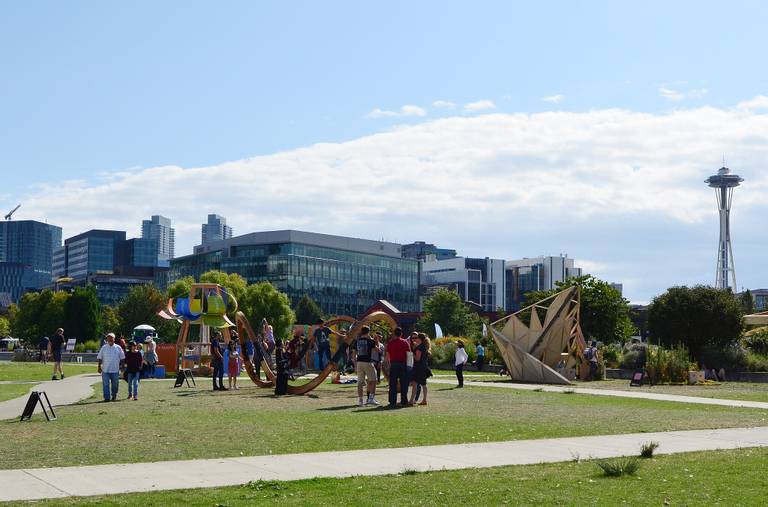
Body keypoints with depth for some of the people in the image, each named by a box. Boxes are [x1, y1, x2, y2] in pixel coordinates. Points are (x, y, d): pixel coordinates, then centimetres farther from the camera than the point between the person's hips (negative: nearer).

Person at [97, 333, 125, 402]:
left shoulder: (118, 348, 6)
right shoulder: (103, 347, 6)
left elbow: (122, 358, 11)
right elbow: (99, 358, 7)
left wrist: (122, 365, 3)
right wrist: (99, 367, 1)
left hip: (115, 370, 0)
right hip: (105, 370, 0)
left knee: (115, 384, 7)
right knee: (105, 384, -5)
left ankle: (114, 396, 23)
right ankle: (107, 397, -2)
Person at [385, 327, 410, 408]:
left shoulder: (390, 342, 5)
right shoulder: (404, 342, 2)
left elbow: (387, 355, 4)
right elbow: (408, 354, -3)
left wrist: (389, 364, 12)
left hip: (393, 363, 1)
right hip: (402, 364, -1)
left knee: (393, 384, 3)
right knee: (403, 383, 5)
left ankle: (393, 402, -1)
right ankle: (404, 401, 5)